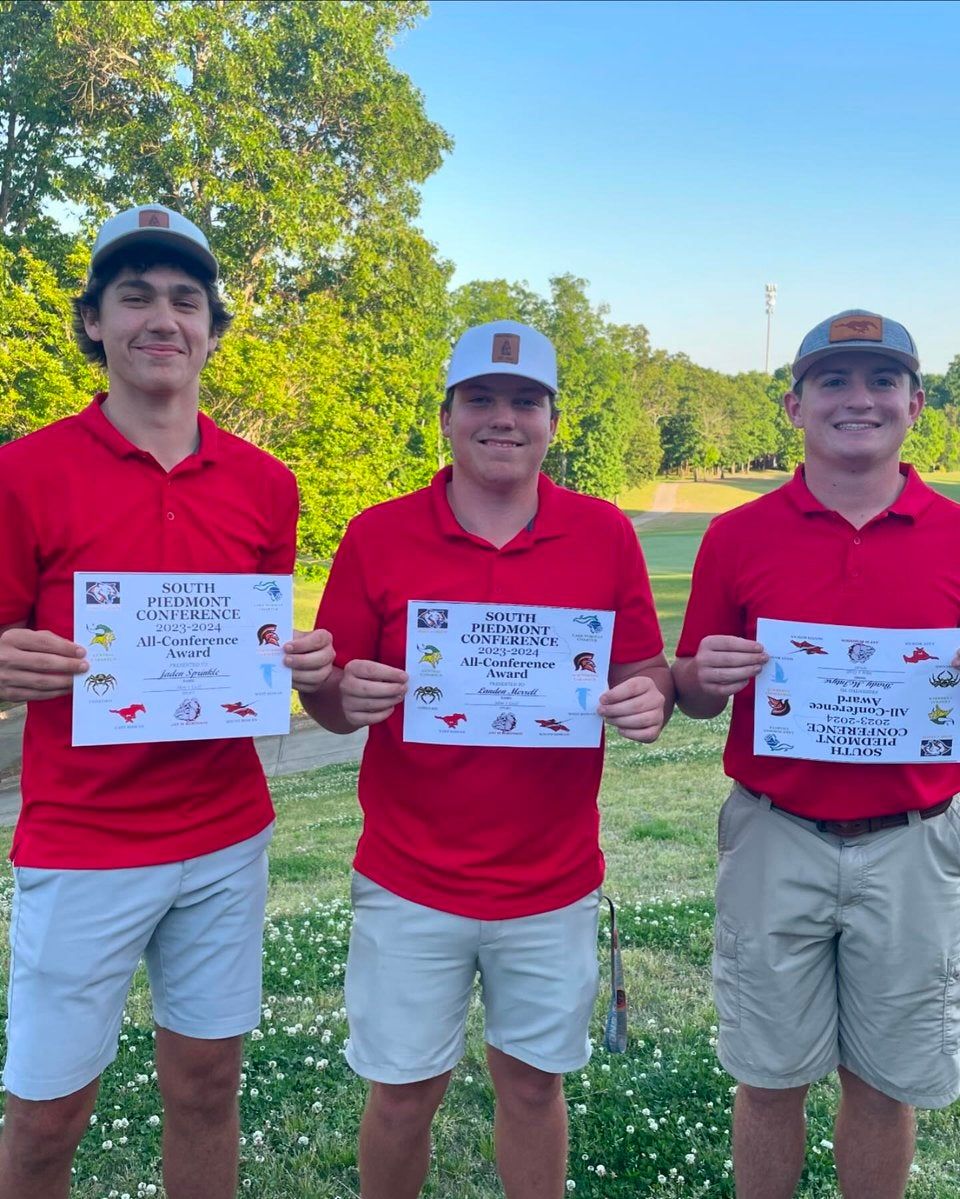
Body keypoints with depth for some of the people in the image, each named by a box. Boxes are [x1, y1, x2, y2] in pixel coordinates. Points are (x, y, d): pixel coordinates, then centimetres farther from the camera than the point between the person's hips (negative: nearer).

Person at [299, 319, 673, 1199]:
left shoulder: (605, 535, -3)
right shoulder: (378, 537, -5)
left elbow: (645, 673, 5)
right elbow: (327, 699, 0)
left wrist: (649, 702, -18)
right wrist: (348, 697, -23)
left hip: (554, 885, 1)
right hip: (409, 885, 0)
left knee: (533, 1083, 17)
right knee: (404, 1092, 13)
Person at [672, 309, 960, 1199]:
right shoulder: (738, 536, -1)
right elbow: (694, 698, 4)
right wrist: (704, 675, -17)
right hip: (776, 841, 0)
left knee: (885, 1081, 16)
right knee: (770, 1077, 13)